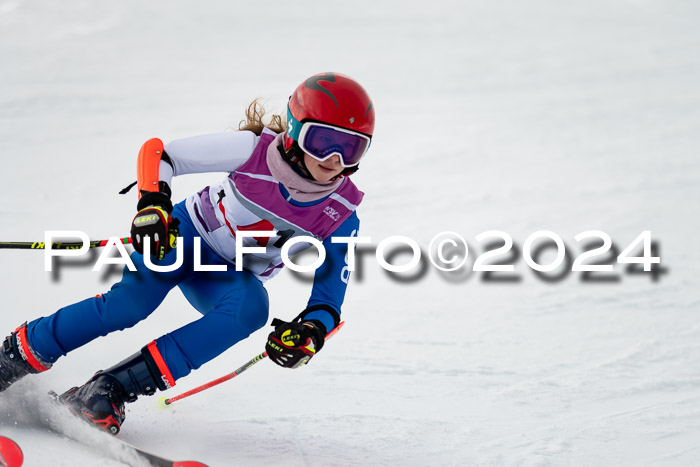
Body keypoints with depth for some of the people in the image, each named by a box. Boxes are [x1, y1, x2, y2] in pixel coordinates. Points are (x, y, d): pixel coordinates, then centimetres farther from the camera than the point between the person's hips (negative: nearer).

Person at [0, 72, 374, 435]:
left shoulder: (340, 215, -16)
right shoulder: (255, 150, -24)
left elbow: (329, 297, -7)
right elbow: (157, 152, -18)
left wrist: (311, 332, -29)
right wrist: (153, 204, -36)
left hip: (231, 279, 3)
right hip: (185, 236, -3)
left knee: (251, 308, -33)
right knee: (132, 301, -31)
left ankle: (116, 387, -33)